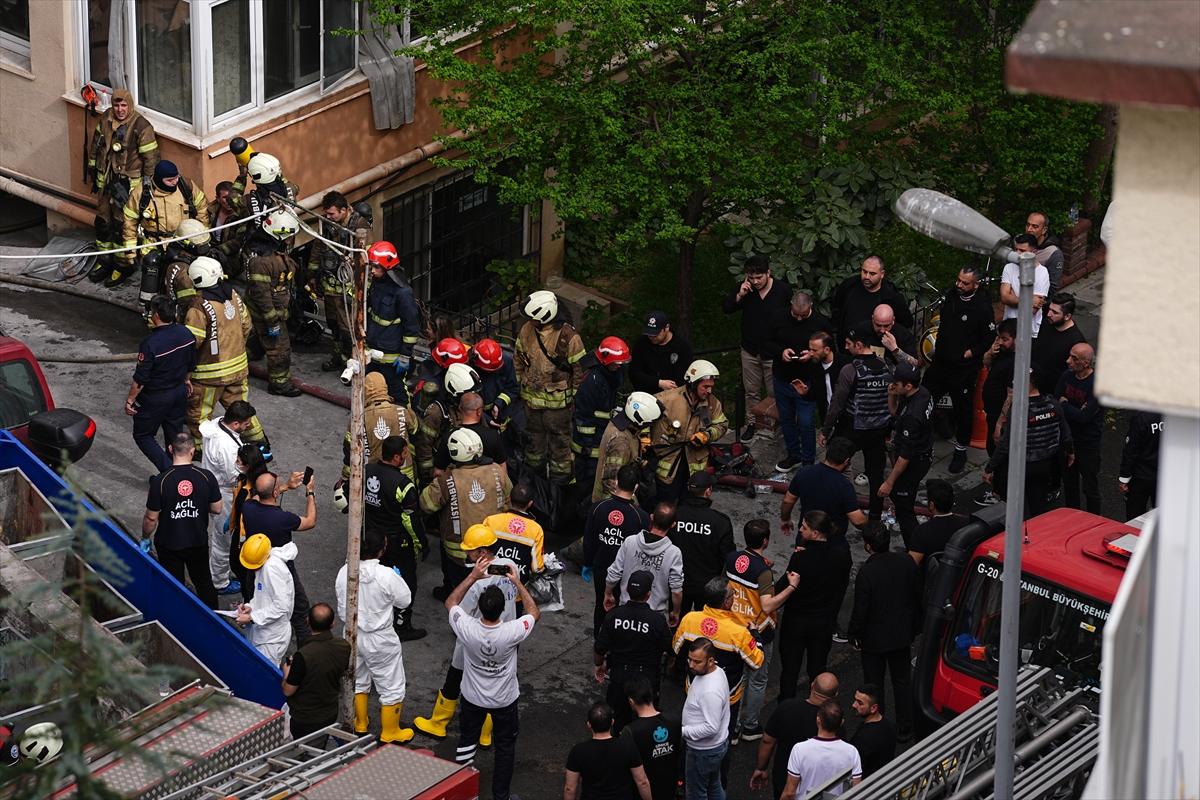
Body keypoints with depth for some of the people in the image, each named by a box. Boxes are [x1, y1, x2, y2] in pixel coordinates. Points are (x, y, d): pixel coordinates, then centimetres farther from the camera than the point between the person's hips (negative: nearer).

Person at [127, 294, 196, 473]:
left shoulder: (150, 344, -29)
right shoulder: (186, 334, -8)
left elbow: (140, 379, -23)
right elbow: (191, 364, 9)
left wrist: (130, 400, -9)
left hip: (155, 398, -6)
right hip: (179, 392, 6)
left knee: (142, 436, 10)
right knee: (175, 434, 20)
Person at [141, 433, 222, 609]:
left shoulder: (160, 481, -22)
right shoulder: (206, 477, -16)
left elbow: (151, 518, -14)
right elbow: (216, 509, -3)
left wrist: (145, 538, 4)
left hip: (168, 545, -2)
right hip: (199, 542, 2)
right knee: (204, 583, 22)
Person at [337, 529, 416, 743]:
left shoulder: (344, 571, -13)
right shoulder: (387, 575, -28)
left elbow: (341, 606, 0)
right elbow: (404, 601, -12)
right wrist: (398, 579, 4)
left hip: (352, 635, 5)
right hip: (379, 640, -5)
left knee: (358, 682, 27)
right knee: (392, 687, 14)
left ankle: (359, 725, 42)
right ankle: (390, 733, 25)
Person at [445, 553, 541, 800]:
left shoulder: (467, 629, -30)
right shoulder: (511, 633, -34)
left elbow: (451, 602, -8)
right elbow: (534, 613, -11)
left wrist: (473, 576, -12)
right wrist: (517, 583, -11)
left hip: (473, 698, 1)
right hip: (505, 700, -1)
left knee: (466, 741, 23)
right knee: (505, 747, 18)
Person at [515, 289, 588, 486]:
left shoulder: (568, 336, -22)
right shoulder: (526, 331, -7)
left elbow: (579, 367, -12)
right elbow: (519, 358, 10)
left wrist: (574, 394, -7)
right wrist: (520, 381, 12)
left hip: (557, 398, -5)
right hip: (531, 395, 5)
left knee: (559, 436, 7)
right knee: (534, 432, 22)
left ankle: (560, 472, 22)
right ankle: (534, 464, 42)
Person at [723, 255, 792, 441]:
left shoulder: (783, 290, -12)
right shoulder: (745, 288, -5)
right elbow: (726, 308, -1)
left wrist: (785, 348, -9)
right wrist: (739, 296, -20)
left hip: (774, 353, -3)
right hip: (750, 350, 3)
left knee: (775, 392, 3)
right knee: (751, 391, 14)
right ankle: (751, 423, 28)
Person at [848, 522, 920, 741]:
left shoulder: (867, 572, -26)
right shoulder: (906, 562, -10)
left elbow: (860, 610, -20)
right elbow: (918, 596, 2)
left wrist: (854, 636, -4)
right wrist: (914, 626, 15)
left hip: (875, 639, -5)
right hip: (903, 634, 5)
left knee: (874, 685, 12)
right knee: (903, 682, 19)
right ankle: (905, 729, 28)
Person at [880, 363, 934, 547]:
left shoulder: (912, 414, -35)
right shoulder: (923, 393, -6)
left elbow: (906, 455, -29)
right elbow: (895, 413, 12)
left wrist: (889, 482, -21)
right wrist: (891, 396, -9)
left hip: (914, 463, -10)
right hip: (924, 455, 10)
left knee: (903, 508, 2)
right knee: (896, 494, 27)